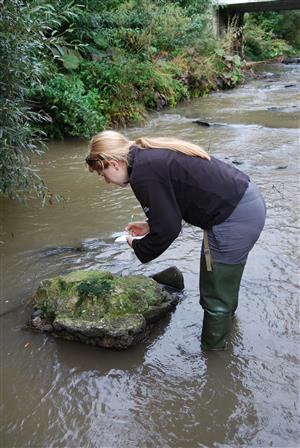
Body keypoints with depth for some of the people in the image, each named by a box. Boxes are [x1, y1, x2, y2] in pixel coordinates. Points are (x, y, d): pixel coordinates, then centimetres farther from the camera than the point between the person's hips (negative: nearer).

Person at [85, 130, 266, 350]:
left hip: (235, 220, -10)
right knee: (225, 276, 33)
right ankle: (227, 317, 57)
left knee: (215, 297, 7)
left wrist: (139, 248, 0)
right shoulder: (151, 155, 10)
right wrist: (150, 224, 16)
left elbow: (167, 229, -17)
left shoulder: (143, 174, -20)